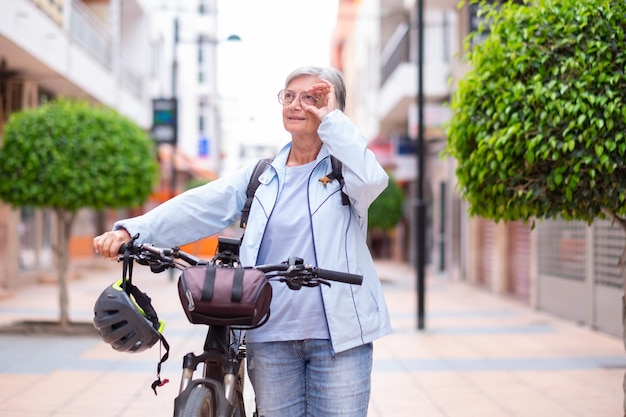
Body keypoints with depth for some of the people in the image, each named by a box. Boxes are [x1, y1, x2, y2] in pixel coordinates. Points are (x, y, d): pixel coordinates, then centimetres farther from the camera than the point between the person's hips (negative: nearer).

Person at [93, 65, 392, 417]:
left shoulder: (345, 167, 4)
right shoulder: (260, 177, 12)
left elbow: (372, 180, -20)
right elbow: (201, 206, -1)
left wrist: (331, 119, -10)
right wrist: (132, 231, -15)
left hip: (338, 336, -3)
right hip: (271, 337, 3)